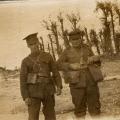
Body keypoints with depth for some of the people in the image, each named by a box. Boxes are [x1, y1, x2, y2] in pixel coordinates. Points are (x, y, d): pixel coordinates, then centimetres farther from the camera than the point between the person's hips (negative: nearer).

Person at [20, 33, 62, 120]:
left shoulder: (47, 56, 8)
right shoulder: (26, 61, 3)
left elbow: (55, 72, 6)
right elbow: (23, 80, -1)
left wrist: (59, 86, -8)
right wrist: (25, 97, -11)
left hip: (48, 90, 2)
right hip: (34, 92, -2)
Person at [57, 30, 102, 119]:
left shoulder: (87, 48, 9)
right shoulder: (67, 52, 4)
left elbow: (98, 63, 15)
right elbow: (58, 65, -1)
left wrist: (95, 59, -8)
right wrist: (70, 66, -14)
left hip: (91, 82, 2)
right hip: (77, 84, -2)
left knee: (94, 105, 4)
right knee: (79, 107, 3)